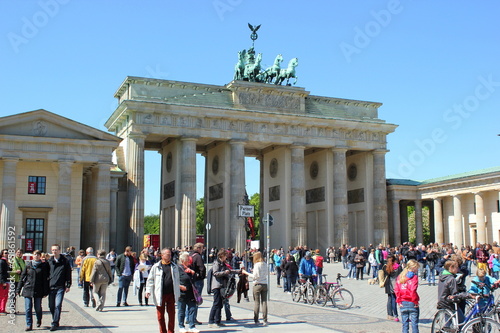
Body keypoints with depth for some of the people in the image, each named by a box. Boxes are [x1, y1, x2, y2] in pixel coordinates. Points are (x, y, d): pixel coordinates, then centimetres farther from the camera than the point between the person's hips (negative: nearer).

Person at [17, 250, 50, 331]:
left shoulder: (43, 266, 3)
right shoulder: (28, 265, 7)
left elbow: (45, 279, 2)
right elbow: (22, 278, 11)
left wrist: (45, 292, -2)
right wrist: (18, 289, 7)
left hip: (38, 290, -1)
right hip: (28, 289, 1)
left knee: (38, 308, 4)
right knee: (28, 308, -3)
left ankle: (39, 320, 32)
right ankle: (29, 325, 7)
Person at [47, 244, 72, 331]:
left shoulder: (65, 261, 2)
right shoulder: (49, 261, 8)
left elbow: (68, 274, 5)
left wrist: (68, 285, 0)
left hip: (60, 287, -3)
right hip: (51, 287, 3)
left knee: (58, 305, -9)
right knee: (51, 306, 7)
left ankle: (54, 324, -5)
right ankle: (55, 321, 24)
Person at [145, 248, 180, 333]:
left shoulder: (174, 267, 10)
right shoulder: (156, 267, 1)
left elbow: (177, 280, 20)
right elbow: (150, 279, 3)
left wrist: (180, 287, 17)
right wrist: (148, 291, -6)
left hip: (171, 294, 2)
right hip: (160, 295, -2)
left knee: (172, 314, 3)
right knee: (160, 315, 5)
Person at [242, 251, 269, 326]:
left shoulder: (257, 265, -9)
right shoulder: (265, 265, 8)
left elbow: (255, 276, -12)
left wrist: (246, 273, -3)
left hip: (257, 284, -5)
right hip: (265, 284, 5)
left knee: (257, 302, 1)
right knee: (264, 302, 4)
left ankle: (256, 320, 3)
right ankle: (265, 320, 2)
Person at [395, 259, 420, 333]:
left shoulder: (400, 276, 7)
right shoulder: (414, 277, -9)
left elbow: (396, 290, 1)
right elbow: (413, 290, -19)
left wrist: (399, 301, 5)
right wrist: (415, 301, -9)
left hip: (402, 304, 5)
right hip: (412, 303, -5)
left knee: (405, 323, 10)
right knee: (414, 323, 3)